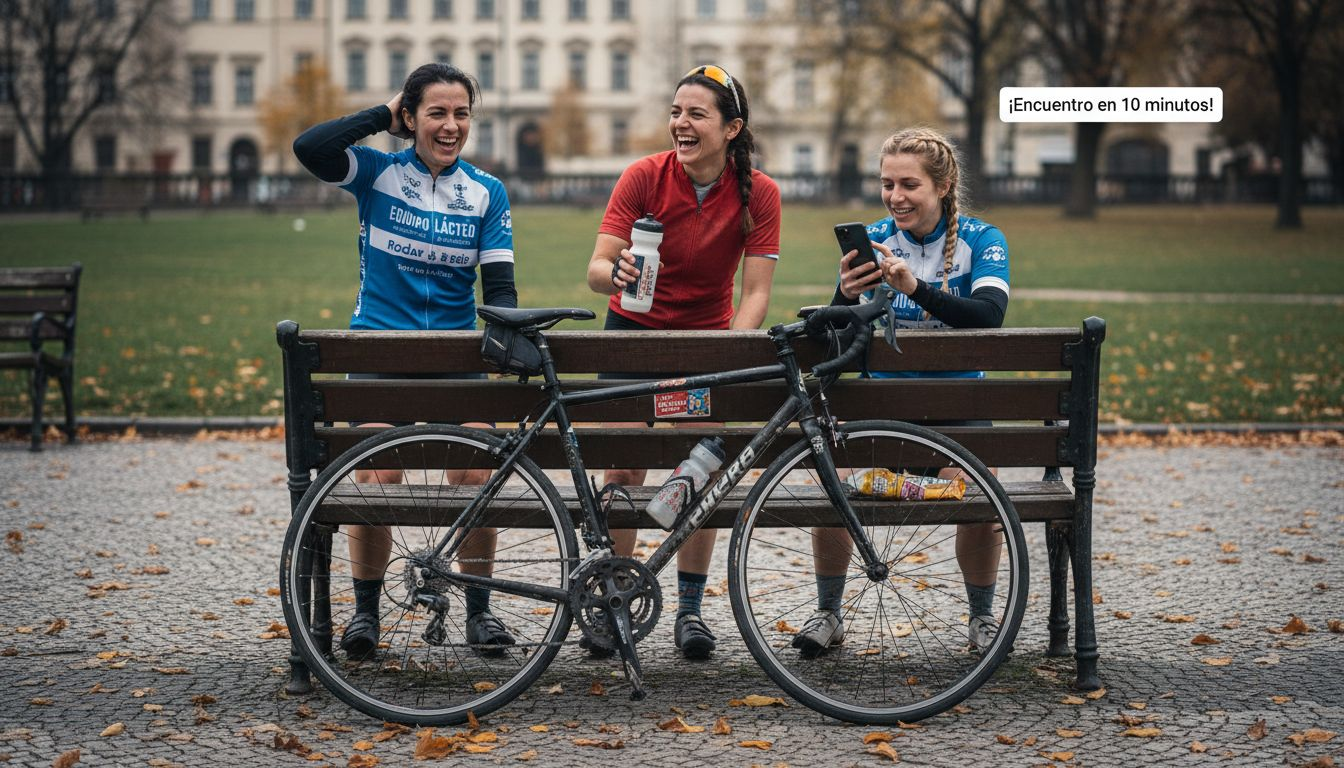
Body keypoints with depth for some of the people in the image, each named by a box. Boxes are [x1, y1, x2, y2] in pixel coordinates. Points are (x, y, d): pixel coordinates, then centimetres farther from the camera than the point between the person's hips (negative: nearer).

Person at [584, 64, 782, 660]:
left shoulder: (757, 193, -16)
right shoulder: (643, 176, -18)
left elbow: (756, 291, -17)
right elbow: (596, 269, -23)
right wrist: (615, 271, -47)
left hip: (708, 336, 1)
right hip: (635, 330, 0)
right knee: (623, 470, -7)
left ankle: (690, 607, 10)